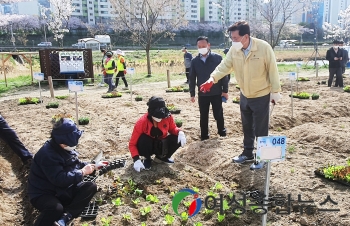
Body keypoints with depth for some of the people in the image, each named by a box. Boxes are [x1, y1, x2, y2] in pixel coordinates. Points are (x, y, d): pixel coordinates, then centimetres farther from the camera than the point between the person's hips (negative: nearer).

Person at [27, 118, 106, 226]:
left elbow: (76, 164, 16)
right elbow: (60, 179, -31)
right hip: (43, 194, -8)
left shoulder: (66, 148, 0)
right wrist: (83, 172, -21)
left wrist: (94, 166, 1)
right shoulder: (47, 155, -26)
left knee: (91, 187, -11)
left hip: (62, 190, 9)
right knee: (56, 208, -39)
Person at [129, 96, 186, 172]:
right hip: (148, 147, -3)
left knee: (178, 138, -22)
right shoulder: (142, 122, -27)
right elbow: (132, 143, -21)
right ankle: (147, 159, -3)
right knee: (143, 139, -36)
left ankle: (161, 157, 4)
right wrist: (136, 160, -35)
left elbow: (173, 128, 0)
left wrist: (180, 132, -25)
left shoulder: (168, 117, -20)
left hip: (161, 145, 3)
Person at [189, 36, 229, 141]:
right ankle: (204, 135, 24)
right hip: (202, 94, 2)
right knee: (203, 116, 11)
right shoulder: (195, 61, 1)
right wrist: (192, 94, 4)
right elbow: (192, 78, 5)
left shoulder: (217, 57, -6)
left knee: (218, 114, 10)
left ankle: (221, 130, 33)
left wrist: (225, 90, -5)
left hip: (216, 93, -2)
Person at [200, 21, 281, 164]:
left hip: (261, 96, -5)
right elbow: (225, 65, -8)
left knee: (260, 129, 3)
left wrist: (275, 91, -11)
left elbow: (272, 70, -14)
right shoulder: (234, 49, -7)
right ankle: (248, 153, 37)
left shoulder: (263, 47, -20)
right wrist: (213, 78, -27)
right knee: (247, 127, 19)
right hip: (244, 95, 5)